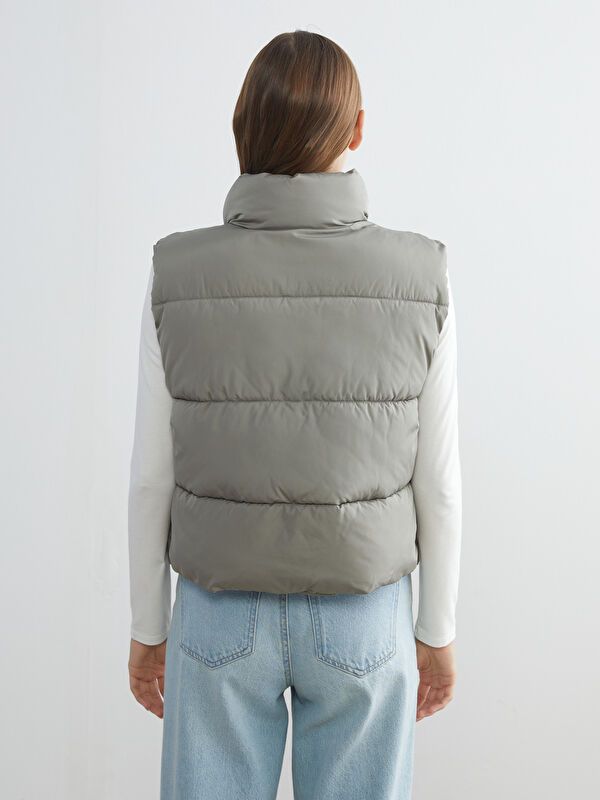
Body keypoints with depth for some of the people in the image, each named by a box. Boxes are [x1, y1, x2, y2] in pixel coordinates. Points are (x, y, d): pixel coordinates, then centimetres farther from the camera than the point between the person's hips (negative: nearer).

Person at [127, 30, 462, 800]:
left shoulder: (180, 275, -14)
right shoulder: (418, 278, -14)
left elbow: (152, 477, -7)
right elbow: (436, 480, -7)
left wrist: (148, 627, 7)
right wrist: (438, 630, 7)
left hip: (226, 617, 0)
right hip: (359, 618, 0)